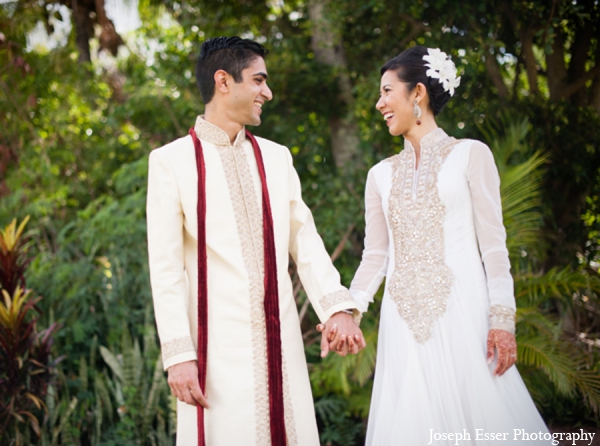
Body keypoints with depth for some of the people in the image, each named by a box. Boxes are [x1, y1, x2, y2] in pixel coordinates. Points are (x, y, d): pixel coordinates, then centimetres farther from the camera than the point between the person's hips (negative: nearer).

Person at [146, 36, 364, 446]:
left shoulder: (277, 157, 13)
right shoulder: (172, 161, -1)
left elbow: (305, 241, 8)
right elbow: (165, 266, -4)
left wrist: (337, 307, -8)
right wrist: (178, 354, -10)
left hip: (281, 342, 4)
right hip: (217, 347, -4)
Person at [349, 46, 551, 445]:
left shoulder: (470, 155, 3)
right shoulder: (381, 174, 14)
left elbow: (493, 243, -2)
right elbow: (376, 255, 12)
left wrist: (503, 318, -10)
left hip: (461, 312, -3)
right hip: (404, 320, 4)